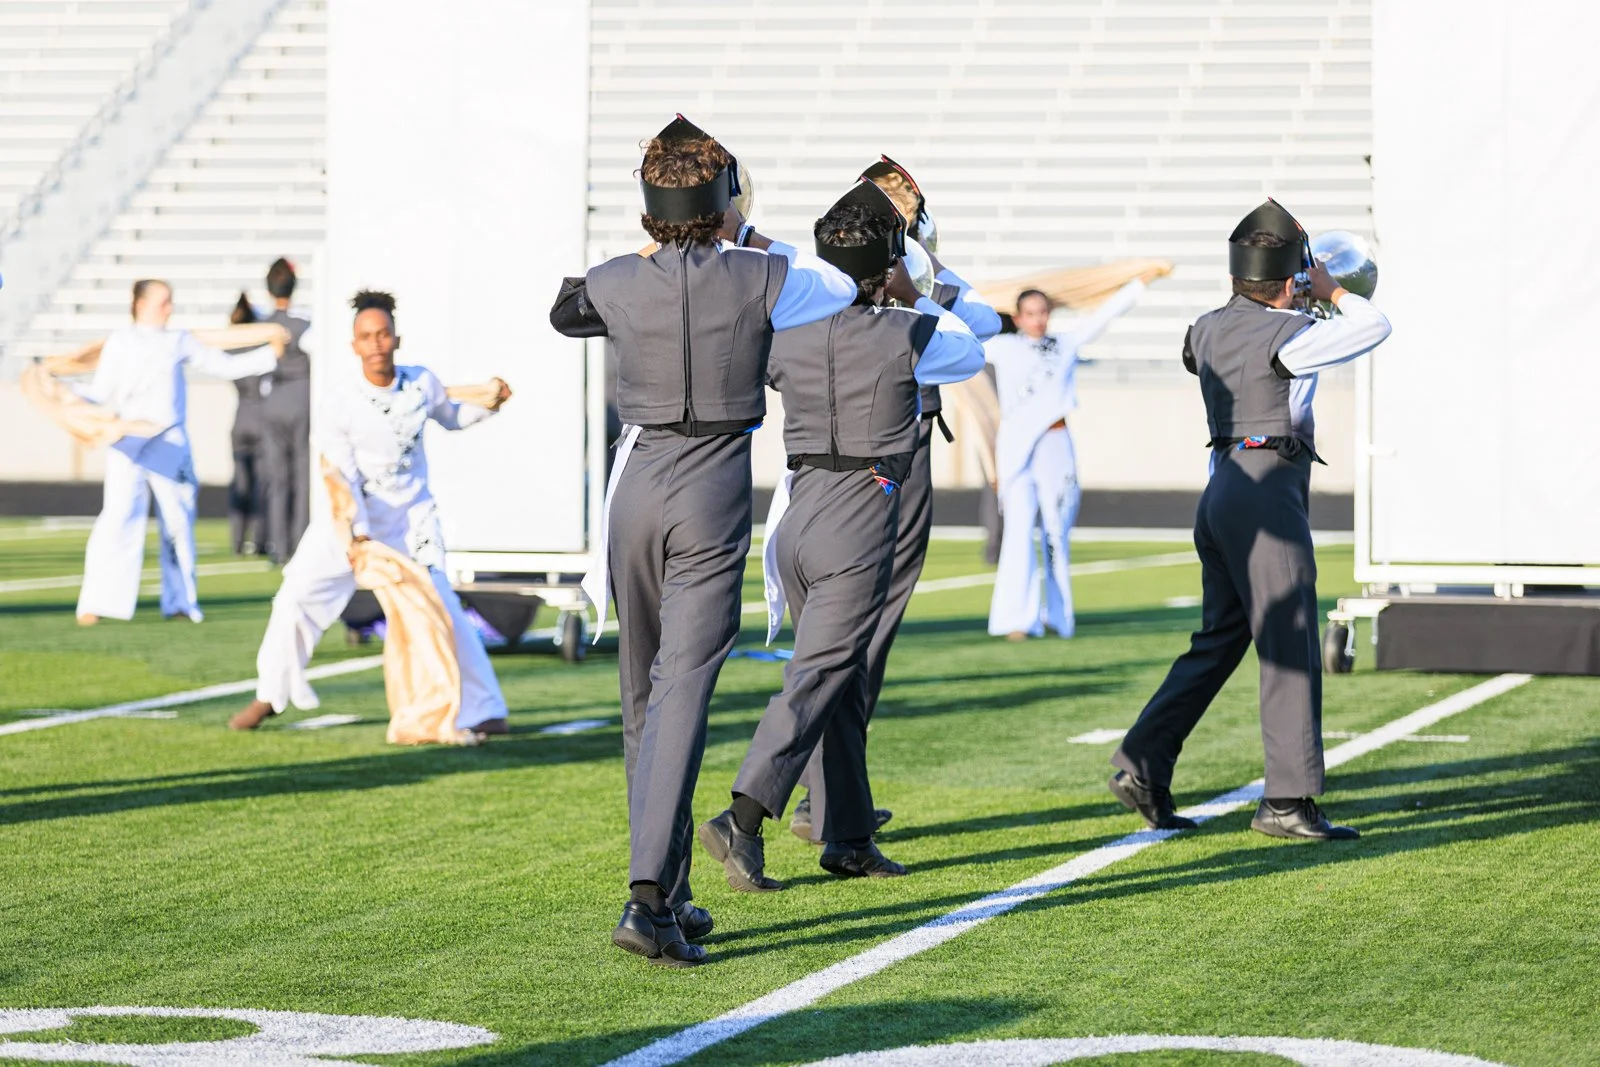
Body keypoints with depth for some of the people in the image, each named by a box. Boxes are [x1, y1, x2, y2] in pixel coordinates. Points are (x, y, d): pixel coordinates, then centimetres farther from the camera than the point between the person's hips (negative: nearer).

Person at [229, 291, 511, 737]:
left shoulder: (422, 383, -6)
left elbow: (450, 417, 16)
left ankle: (484, 710, 0)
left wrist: (487, 405, -2)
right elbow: (342, 481, -15)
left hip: (413, 517, 1)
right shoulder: (342, 403, -15)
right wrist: (357, 538, -22)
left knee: (442, 609, -8)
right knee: (297, 596, -6)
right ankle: (271, 695, 13)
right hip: (353, 516, -1)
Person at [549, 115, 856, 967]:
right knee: (683, 689, -10)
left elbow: (565, 311, 25)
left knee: (642, 694, 14)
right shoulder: (761, 279, -6)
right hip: (714, 494, -3)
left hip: (638, 487, 3)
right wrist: (751, 243, 27)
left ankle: (670, 894, 20)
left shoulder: (617, 282, 0)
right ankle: (649, 896, -23)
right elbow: (843, 287, 17)